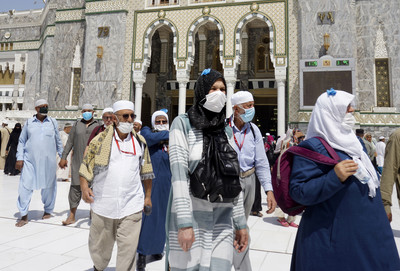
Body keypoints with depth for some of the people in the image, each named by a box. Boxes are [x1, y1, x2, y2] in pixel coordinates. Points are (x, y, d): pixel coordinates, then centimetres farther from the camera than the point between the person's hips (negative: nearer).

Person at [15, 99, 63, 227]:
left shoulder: (53, 122, 6)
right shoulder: (29, 122, 6)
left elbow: (58, 141, 11)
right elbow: (22, 141, 9)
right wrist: (19, 158, 0)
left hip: (48, 161, 0)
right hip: (30, 160, 0)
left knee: (48, 187, 8)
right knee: (25, 186, -4)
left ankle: (48, 210, 27)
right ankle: (24, 216, 8)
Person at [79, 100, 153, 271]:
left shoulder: (140, 141, 6)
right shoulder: (100, 140, -1)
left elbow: (146, 171, 13)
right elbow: (86, 166, 3)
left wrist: (148, 195, 14)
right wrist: (84, 188, -12)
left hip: (131, 206, 0)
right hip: (103, 204, 0)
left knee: (128, 249, -1)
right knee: (100, 246, 18)